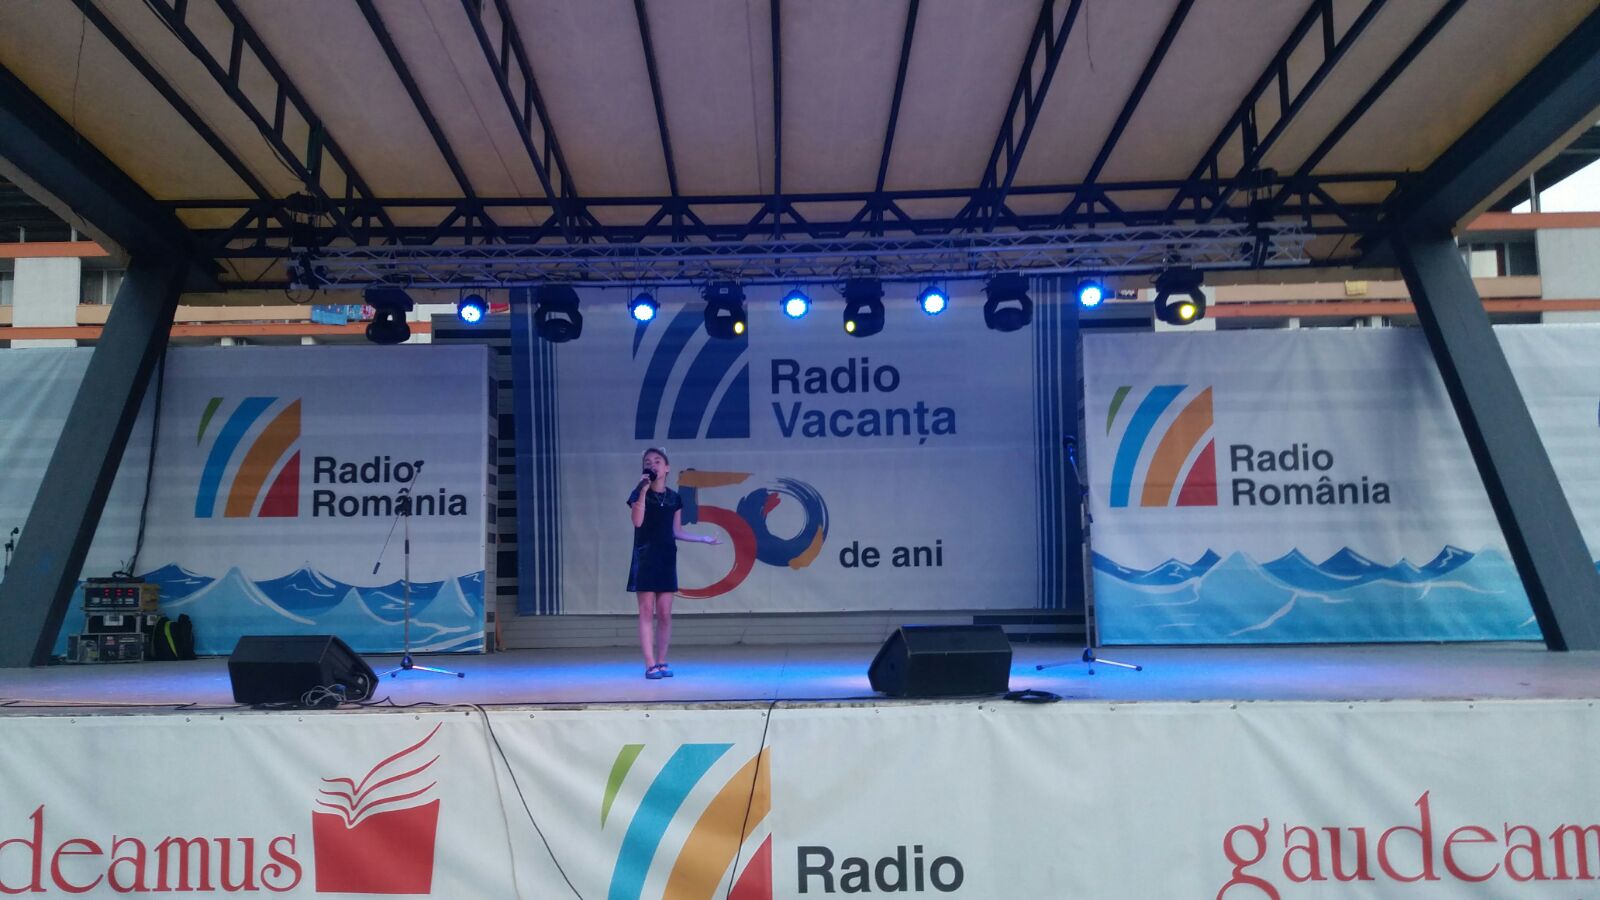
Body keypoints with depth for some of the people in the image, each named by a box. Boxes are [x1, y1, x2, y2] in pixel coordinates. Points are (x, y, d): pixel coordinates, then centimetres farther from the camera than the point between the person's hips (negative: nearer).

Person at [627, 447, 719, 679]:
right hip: (645, 558, -3)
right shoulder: (639, 493, -1)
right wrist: (643, 490, -20)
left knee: (665, 613, 3)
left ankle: (661, 662, 12)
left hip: (667, 558, 3)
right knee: (647, 611, -4)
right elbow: (637, 521, -17)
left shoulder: (674, 498, 10)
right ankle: (650, 664, -3)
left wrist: (703, 538, 8)